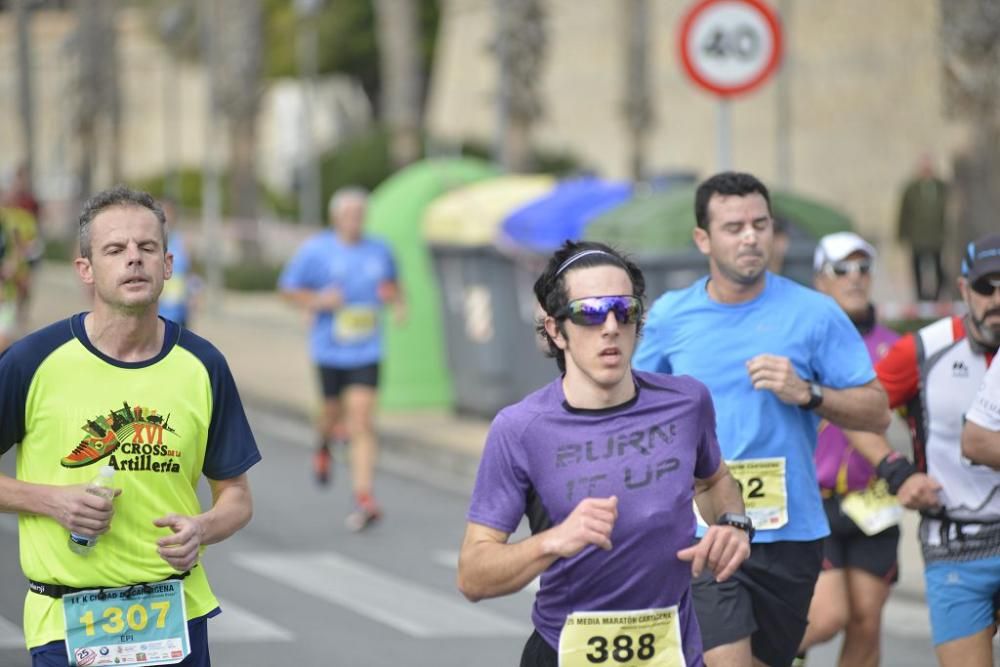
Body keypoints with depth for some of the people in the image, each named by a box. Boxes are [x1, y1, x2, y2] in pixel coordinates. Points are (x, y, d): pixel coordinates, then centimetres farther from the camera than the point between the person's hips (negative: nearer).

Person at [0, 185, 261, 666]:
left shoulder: (202, 365, 1)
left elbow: (235, 495, 8)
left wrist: (202, 529, -13)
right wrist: (51, 500, -14)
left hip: (177, 614, 3)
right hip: (66, 623, -2)